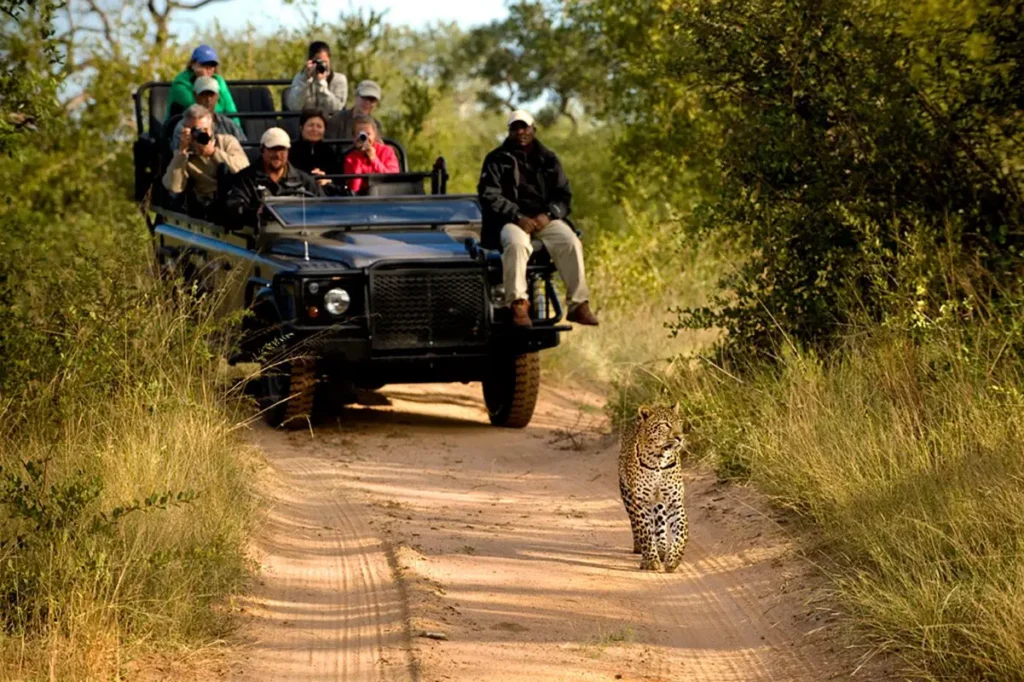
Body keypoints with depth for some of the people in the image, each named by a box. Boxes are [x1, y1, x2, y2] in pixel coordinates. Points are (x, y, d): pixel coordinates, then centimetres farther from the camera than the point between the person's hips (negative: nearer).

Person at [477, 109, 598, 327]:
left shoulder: (548, 160, 16)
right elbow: (489, 195, -4)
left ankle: (578, 304, -25)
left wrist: (548, 215, -11)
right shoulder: (497, 160, 8)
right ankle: (518, 305, -40)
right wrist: (517, 217, -18)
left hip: (545, 219, 3)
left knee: (571, 243, -27)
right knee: (516, 244, -38)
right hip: (510, 221, -3)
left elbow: (563, 195, 11)